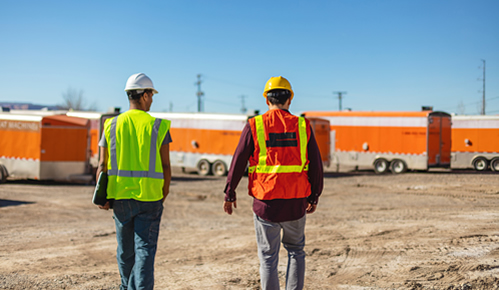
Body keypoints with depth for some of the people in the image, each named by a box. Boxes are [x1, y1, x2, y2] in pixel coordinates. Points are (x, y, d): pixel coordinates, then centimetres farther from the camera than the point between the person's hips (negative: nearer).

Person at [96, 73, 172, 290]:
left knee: (125, 249, 17)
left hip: (120, 196, 3)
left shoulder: (111, 125, 3)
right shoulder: (158, 126, -4)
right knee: (145, 248, 0)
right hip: (150, 198, -3)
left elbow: (102, 164, 1)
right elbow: (165, 165, -4)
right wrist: (164, 194, 7)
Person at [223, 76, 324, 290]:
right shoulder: (302, 126, 1)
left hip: (265, 203, -1)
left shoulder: (254, 126, -4)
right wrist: (314, 197, 15)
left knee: (268, 258, 11)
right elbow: (316, 166, 3)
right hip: (296, 204, 2)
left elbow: (238, 162, -2)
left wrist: (229, 194, 10)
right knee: (296, 251, 22)